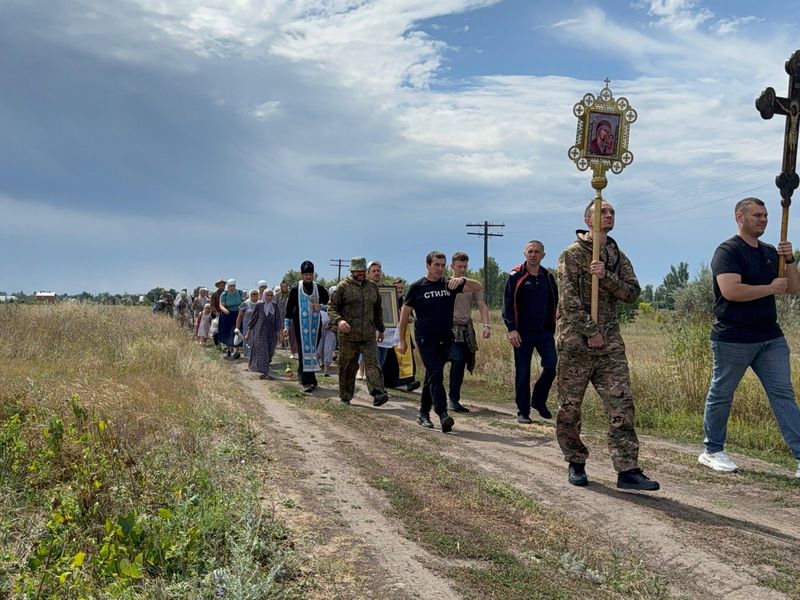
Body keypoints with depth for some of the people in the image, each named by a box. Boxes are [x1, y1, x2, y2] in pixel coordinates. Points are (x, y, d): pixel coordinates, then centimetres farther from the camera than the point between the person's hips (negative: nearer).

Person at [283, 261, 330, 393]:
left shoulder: (319, 288, 6)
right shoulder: (296, 288, -1)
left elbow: (328, 302, 16)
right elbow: (289, 307, 1)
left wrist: (320, 306, -6)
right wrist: (286, 326, -2)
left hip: (315, 324, 3)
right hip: (300, 324, -3)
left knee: (313, 349, 4)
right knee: (304, 350, -6)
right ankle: (307, 382, -6)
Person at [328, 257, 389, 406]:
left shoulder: (373, 286, 14)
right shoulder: (342, 286, 0)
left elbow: (378, 309, 23)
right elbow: (331, 307, -2)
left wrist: (380, 329, 23)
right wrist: (338, 320, -21)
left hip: (369, 335, 3)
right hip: (348, 335, -2)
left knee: (372, 363, -10)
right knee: (347, 367, 6)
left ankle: (378, 394, -18)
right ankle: (345, 397, 17)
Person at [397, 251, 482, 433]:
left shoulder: (450, 284, 7)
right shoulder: (417, 287, -1)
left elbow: (478, 287, 2)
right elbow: (405, 313, 5)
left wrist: (462, 280, -17)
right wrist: (402, 340, 4)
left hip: (445, 339, 4)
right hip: (426, 339, -4)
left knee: (432, 376, 13)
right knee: (436, 375, -16)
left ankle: (423, 413, 25)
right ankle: (443, 415, -22)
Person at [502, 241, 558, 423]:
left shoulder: (548, 277, 10)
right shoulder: (516, 276, -2)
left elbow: (554, 304, 17)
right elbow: (508, 304, -7)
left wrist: (553, 329, 12)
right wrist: (511, 329, -15)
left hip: (545, 333, 3)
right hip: (522, 333, -3)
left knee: (552, 365, -7)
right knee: (522, 373, 2)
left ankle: (538, 400, 16)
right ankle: (523, 412, 13)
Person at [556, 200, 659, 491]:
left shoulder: (618, 257, 15)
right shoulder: (572, 253, -3)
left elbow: (632, 293, 3)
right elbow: (569, 299, -11)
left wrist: (606, 277, -13)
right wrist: (590, 332, -14)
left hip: (610, 344, 5)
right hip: (575, 342, -4)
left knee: (621, 404, -4)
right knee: (569, 407, 3)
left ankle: (628, 470, -3)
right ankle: (575, 463, 20)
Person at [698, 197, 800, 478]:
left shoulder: (770, 252, 15)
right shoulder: (728, 251, -10)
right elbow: (730, 290, -24)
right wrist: (771, 288, -13)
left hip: (770, 338, 7)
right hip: (733, 339, -7)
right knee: (721, 395, 6)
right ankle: (712, 451, 21)